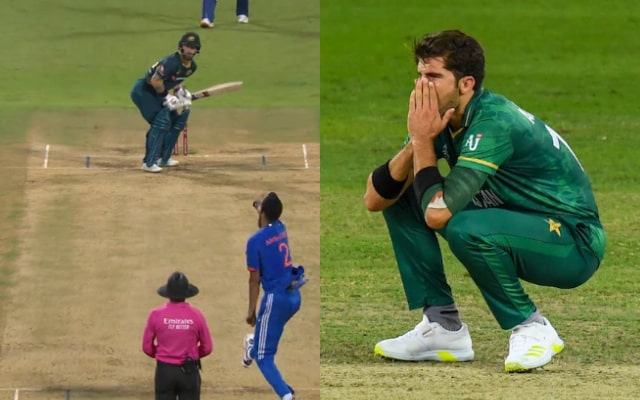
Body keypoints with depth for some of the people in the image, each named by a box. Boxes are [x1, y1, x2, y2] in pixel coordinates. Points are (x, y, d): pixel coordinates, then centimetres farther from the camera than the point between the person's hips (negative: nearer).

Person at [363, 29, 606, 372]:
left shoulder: (493, 123, -26)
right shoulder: (440, 118, -1)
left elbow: (437, 214, -33)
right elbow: (374, 199, -4)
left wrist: (423, 142, -21)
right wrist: (416, 141, -18)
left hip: (575, 246, -9)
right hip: (517, 225, 9)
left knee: (465, 228, -35)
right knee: (399, 199, 3)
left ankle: (532, 329, -13)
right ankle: (443, 327, 5)